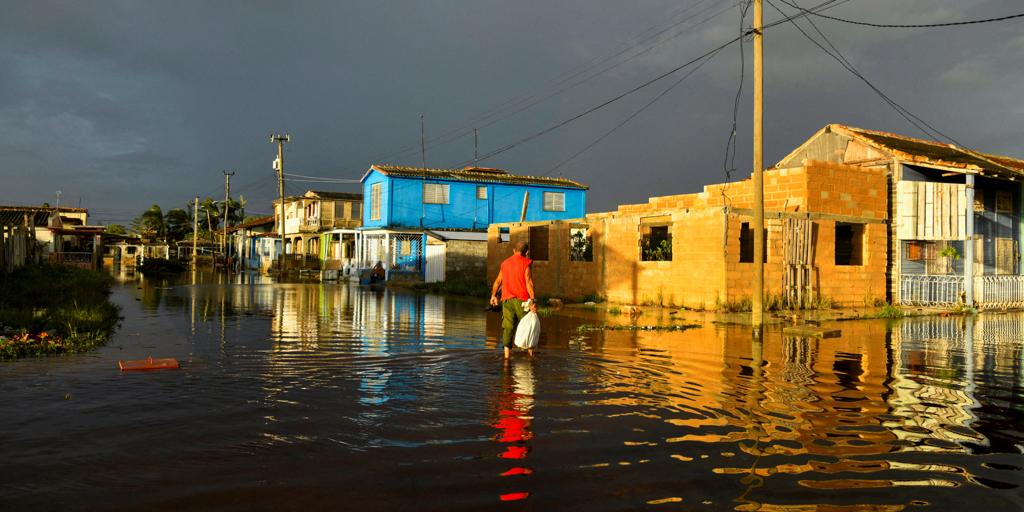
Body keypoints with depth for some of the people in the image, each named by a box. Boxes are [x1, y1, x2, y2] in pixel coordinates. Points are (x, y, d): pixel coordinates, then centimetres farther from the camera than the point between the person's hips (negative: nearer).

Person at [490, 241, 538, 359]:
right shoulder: (526, 263, -3)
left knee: (508, 327, 4)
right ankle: (531, 352, 12)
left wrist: (493, 295, 33)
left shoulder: (505, 263, 13)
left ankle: (507, 353, 1)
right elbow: (529, 283, -13)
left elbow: (497, 281, 20)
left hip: (507, 300, 4)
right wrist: (533, 300, -15)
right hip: (521, 300, -4)